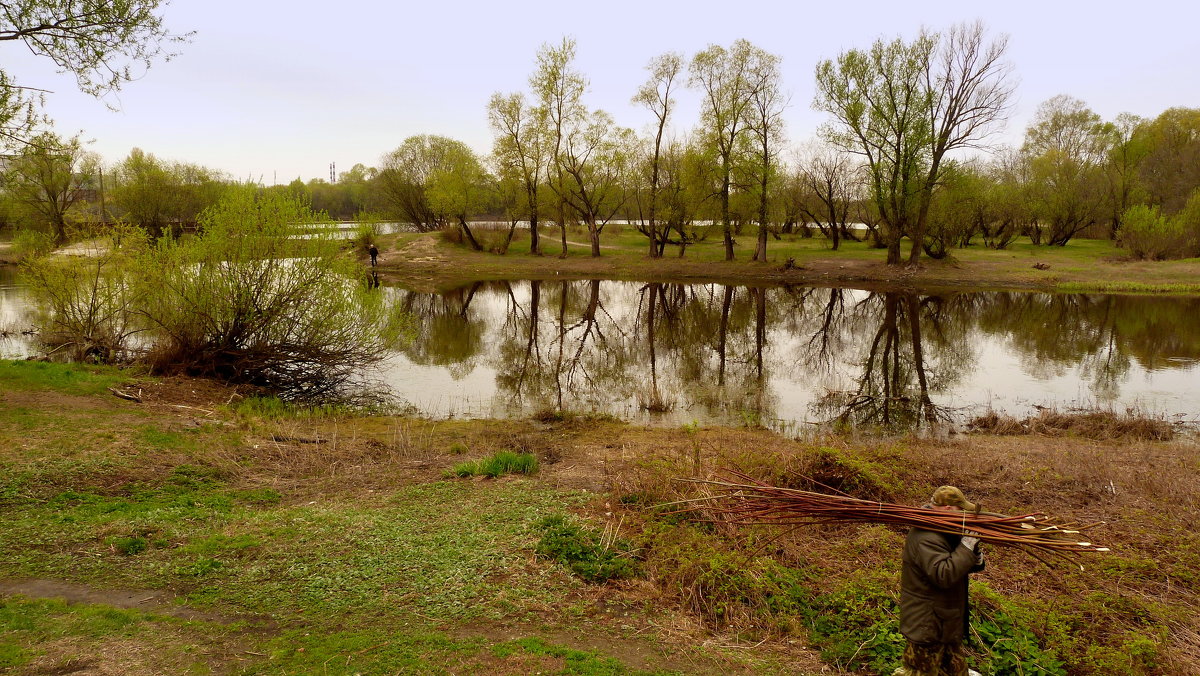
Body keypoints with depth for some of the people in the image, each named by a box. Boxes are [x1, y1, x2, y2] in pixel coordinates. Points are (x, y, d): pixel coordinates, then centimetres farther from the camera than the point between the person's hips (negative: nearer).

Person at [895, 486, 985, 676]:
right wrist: (967, 546, -31)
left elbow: (957, 564, 16)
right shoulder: (926, 538, -28)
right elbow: (944, 575, -35)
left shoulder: (942, 532, 7)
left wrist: (975, 560, -7)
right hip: (927, 623, -10)